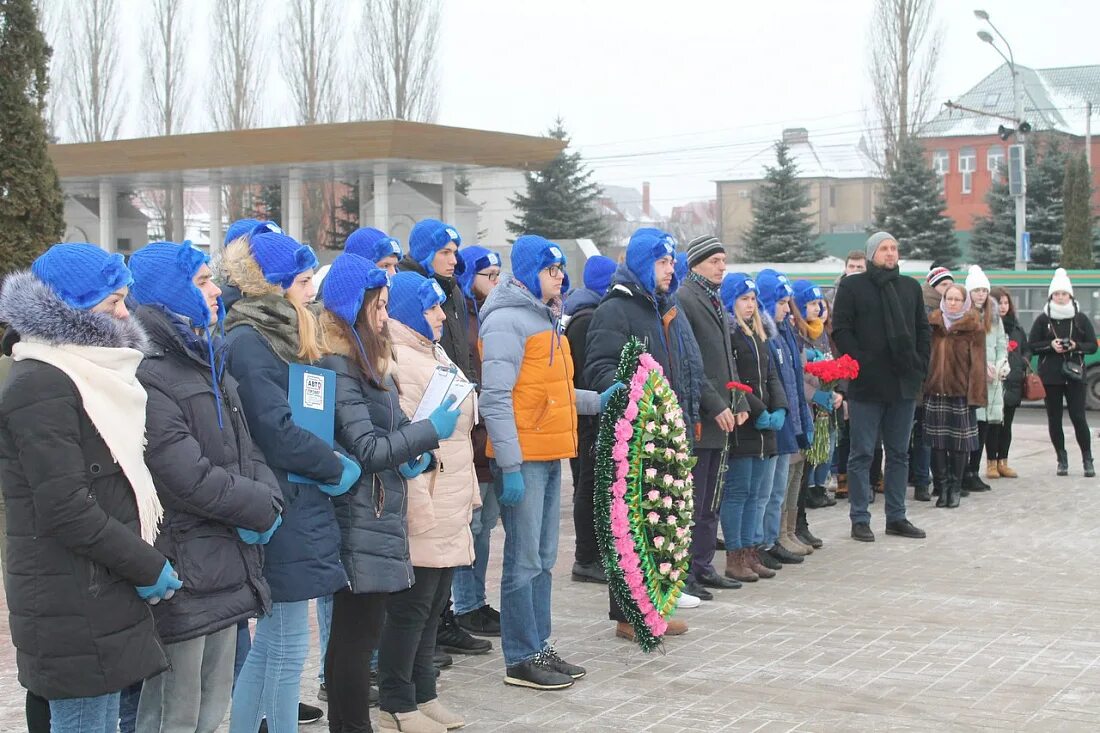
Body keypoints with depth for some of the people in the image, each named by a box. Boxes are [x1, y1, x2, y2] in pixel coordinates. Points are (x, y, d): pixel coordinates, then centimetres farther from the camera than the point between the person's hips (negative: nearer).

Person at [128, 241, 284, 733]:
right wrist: (262, 511, -10)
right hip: (181, 576, -9)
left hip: (226, 568, 9)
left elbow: (244, 449, 14)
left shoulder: (207, 362, 15)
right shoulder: (147, 375, -16)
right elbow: (190, 478, -22)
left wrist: (269, 499, -6)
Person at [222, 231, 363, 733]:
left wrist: (332, 462, 4)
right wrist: (337, 467, -9)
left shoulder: (282, 335, 15)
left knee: (270, 645, 15)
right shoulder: (249, 343, -15)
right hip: (283, 514, -10)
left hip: (298, 508, 10)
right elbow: (276, 432, -20)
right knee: (287, 649, -2)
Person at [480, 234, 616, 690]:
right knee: (524, 561, -4)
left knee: (542, 559, 14)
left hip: (550, 456, 10)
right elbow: (495, 398, -19)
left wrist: (596, 401, 15)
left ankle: (539, 648, 23)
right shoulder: (507, 320, -12)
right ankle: (521, 660, 4)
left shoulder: (546, 319, 18)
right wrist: (509, 465, -22)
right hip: (523, 459, -9)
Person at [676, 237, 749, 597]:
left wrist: (739, 401, 14)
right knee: (692, 502, -5)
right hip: (697, 418, -9)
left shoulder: (715, 301, 18)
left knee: (710, 503, 13)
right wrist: (716, 406, -17)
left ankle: (703, 565, 21)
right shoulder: (684, 300, -11)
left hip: (720, 417, 9)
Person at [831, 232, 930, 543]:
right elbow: (840, 329, -6)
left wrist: (920, 364, 6)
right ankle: (859, 519, 6)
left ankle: (896, 516, 19)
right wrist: (859, 363, -14)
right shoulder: (852, 286, -2)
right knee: (862, 454, 0)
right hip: (867, 385, -5)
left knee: (899, 453, 11)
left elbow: (922, 328, 18)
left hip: (904, 383, 5)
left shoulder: (910, 287, 14)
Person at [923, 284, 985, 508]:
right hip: (935, 391, 3)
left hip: (960, 393, -2)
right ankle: (942, 487, 11)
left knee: (959, 443, 2)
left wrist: (975, 394, -11)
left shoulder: (973, 328, 0)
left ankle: (955, 488, 12)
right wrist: (922, 386, 2)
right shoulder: (934, 323, 9)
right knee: (937, 443, 2)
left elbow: (977, 363, -4)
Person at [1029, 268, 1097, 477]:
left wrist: (1076, 346, -13)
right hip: (1050, 377, 1)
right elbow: (1032, 346, 4)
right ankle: (1062, 460, 14)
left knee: (1078, 417, -6)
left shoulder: (1081, 319, 4)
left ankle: (1087, 460, 3)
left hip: (1074, 375, -1)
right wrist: (1050, 345, -12)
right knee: (1054, 419, 3)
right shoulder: (1043, 319, 4)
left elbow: (1093, 346, 5)